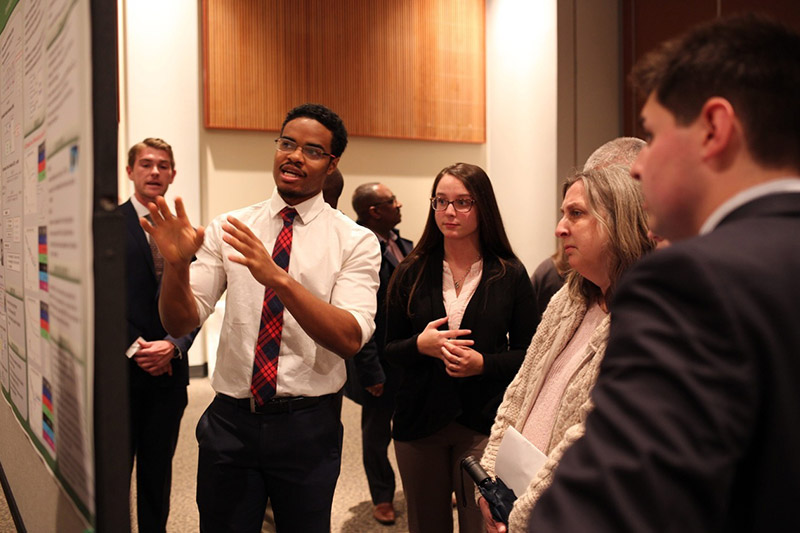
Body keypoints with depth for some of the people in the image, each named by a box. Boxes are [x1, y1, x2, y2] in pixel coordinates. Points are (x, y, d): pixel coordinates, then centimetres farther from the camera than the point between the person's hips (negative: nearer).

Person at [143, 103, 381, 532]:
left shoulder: (355, 241, -6)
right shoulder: (228, 229, 1)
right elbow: (181, 323, -3)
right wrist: (176, 263, -24)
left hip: (308, 425, -1)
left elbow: (350, 339, -20)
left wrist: (278, 278, -32)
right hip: (231, 418, 2)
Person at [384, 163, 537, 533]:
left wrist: (483, 363, -18)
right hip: (419, 422, 2)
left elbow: (527, 354, -1)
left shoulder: (511, 276, -3)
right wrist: (421, 345, -16)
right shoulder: (410, 274, 3)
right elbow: (390, 350, 5)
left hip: (485, 423, -2)